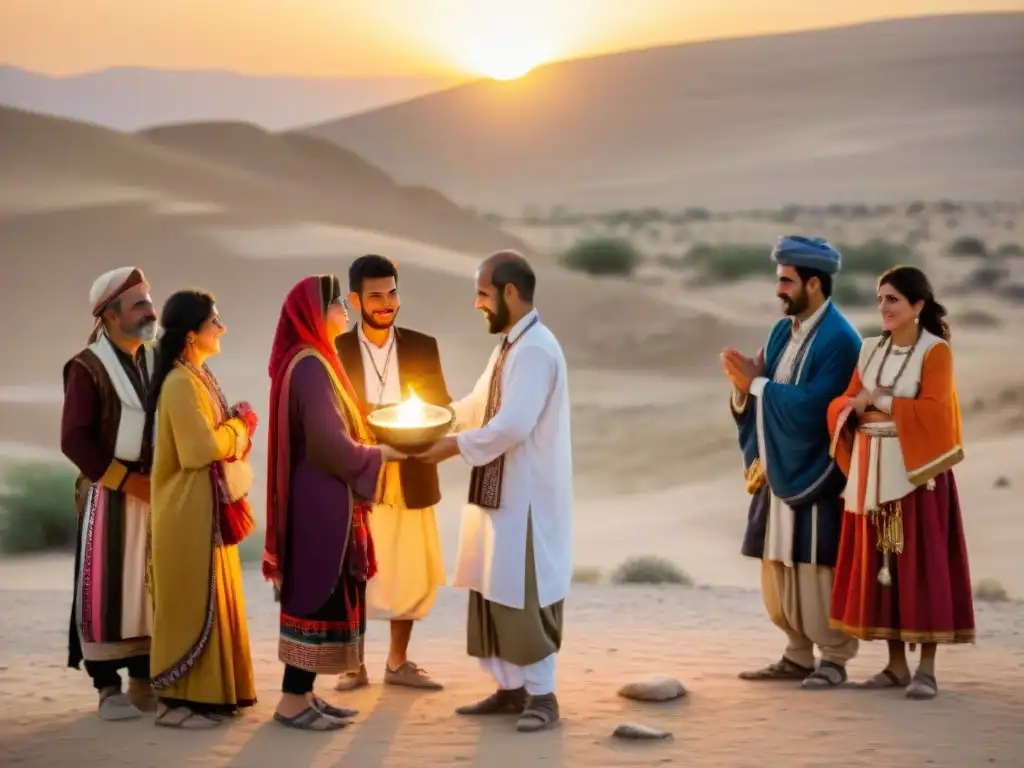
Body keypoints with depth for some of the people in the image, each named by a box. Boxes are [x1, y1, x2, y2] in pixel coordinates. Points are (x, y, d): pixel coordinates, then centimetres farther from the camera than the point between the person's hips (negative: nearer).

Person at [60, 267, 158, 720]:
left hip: (155, 494, 6)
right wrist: (126, 480, -14)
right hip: (110, 496, -6)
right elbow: (73, 440, -14)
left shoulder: (157, 363, 11)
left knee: (150, 586, 8)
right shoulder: (87, 368, -8)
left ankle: (143, 682, 16)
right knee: (106, 589, -3)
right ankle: (108, 687, 4)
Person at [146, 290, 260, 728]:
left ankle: (207, 692, 20)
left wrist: (237, 426, 3)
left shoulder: (199, 377, 13)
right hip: (190, 509, -10)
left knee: (211, 599, 13)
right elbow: (204, 447, -23)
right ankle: (177, 700, 0)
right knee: (192, 601, -6)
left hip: (209, 507, 10)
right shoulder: (181, 383, -18)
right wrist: (239, 424, -9)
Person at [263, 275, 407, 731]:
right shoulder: (310, 364, -18)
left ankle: (302, 693, 18)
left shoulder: (310, 360, 14)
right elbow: (330, 443, -20)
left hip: (320, 497, 10)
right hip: (320, 499, -10)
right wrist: (381, 454, -7)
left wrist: (372, 446, 14)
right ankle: (293, 701, 2)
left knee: (318, 592, 13)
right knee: (317, 593, -4)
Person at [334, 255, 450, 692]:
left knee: (410, 574, 5)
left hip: (408, 480, 2)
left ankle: (398, 663, 20)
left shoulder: (422, 347, 6)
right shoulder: (335, 350, 1)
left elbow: (441, 409, 7)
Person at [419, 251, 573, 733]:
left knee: (525, 596, -3)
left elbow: (512, 425, -26)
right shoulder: (509, 344, 12)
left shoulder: (537, 349, -18)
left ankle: (541, 694, 6)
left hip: (528, 498, -10)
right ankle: (510, 687, 21)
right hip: (498, 493, 10)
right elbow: (479, 407, 21)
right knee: (494, 593, 13)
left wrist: (454, 447, -18)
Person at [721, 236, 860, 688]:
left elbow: (814, 405, -23)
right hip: (779, 469, 8)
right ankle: (798, 655, 20)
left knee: (816, 568, -2)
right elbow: (765, 399, 12)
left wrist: (757, 384, -17)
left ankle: (834, 660, 9)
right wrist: (746, 385, -10)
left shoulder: (839, 340, -15)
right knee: (778, 566, 10)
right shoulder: (783, 332, 11)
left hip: (814, 473, -8)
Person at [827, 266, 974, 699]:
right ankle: (896, 664, 12)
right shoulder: (870, 349, 12)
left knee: (921, 562, -5)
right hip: (874, 470, 6)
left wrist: (882, 403, -10)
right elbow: (843, 403, 9)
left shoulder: (935, 351, -5)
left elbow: (932, 410, -16)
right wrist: (858, 407, -13)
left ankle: (926, 668, 0)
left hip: (917, 468, -6)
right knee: (879, 562, 5)